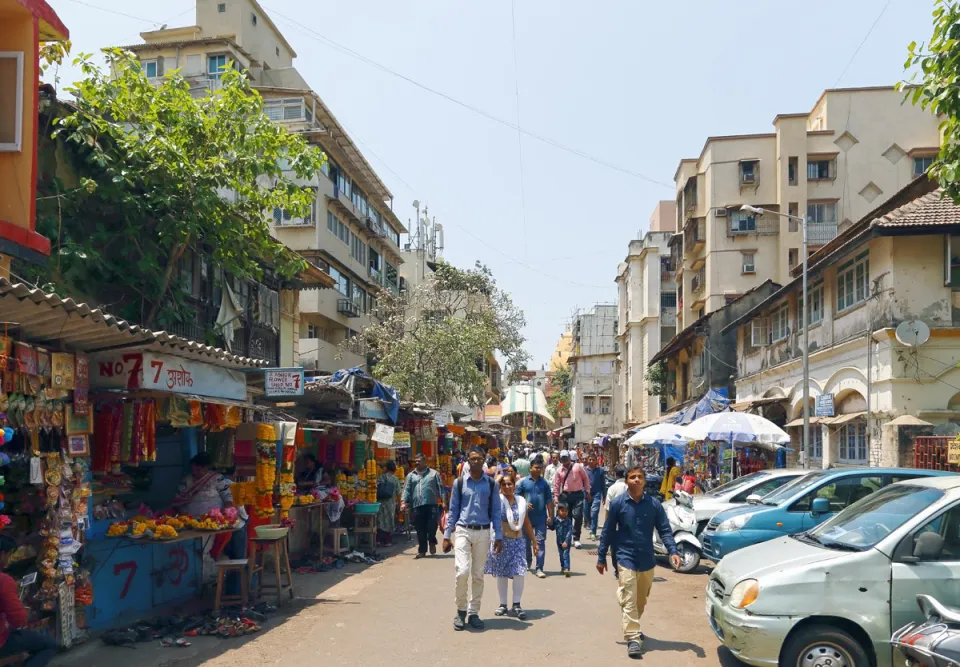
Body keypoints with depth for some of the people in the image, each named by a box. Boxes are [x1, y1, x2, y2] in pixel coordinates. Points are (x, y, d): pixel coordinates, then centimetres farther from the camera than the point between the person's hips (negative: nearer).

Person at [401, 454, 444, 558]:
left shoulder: (433, 473, 11)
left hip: (432, 504, -2)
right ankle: (422, 550, 14)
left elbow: (440, 487, 8)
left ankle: (432, 542, 19)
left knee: (432, 525, -11)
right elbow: (407, 490, 9)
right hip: (417, 506, 2)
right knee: (420, 530, 4)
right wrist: (404, 502, -4)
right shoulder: (411, 475, 15)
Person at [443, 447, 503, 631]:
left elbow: (495, 512, 6)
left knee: (478, 575, 7)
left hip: (483, 533, 2)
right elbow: (453, 511, 5)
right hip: (463, 531, -2)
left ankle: (473, 613, 19)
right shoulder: (459, 483, 2)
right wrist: (446, 536, 1)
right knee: (463, 571, -14)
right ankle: (461, 610, 6)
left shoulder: (491, 484, 4)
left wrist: (498, 536, 1)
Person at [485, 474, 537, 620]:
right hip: (501, 541, -2)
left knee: (519, 572, -7)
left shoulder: (521, 501, 6)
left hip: (517, 541, 2)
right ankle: (503, 604, 17)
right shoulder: (498, 500, -4)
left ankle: (516, 605, 0)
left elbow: (527, 522, 13)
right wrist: (496, 481, -17)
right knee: (501, 573, 5)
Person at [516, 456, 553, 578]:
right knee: (527, 541, 14)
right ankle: (528, 562, 36)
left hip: (541, 518, 0)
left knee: (540, 542, -6)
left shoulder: (544, 483, 5)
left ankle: (539, 569, -6)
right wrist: (524, 504, -17)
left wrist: (550, 516, 2)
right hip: (527, 517, 0)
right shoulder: (523, 482, 0)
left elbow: (549, 500, 7)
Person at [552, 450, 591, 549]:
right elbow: (556, 485, 10)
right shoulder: (559, 470, 6)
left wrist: (587, 492, 3)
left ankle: (576, 539, -1)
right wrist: (556, 497, 5)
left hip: (578, 494, -3)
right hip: (565, 495, 3)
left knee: (578, 516, -11)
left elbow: (585, 479, 4)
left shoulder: (577, 467, -2)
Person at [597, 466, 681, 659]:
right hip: (626, 559, -3)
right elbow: (608, 532, -2)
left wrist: (673, 551, -18)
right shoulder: (618, 503, -8)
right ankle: (633, 639, -3)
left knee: (641, 601, 18)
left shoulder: (654, 504, -4)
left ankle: (632, 628, 40)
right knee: (629, 601, -7)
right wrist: (601, 557, 0)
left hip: (647, 560, 3)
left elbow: (665, 530, -2)